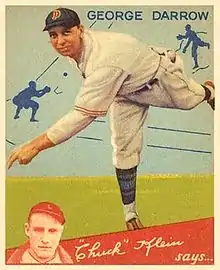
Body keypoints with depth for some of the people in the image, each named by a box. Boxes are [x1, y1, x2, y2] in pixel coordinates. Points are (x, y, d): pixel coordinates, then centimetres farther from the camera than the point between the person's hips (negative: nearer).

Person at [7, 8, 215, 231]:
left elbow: (84, 114, -51)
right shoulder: (73, 47, -21)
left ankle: (207, 91, 66)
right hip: (125, 92, 6)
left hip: (159, 78, -6)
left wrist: (36, 145, -54)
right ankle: (130, 212, 13)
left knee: (186, 100, 26)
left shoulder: (104, 62, -48)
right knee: (124, 150, -1)